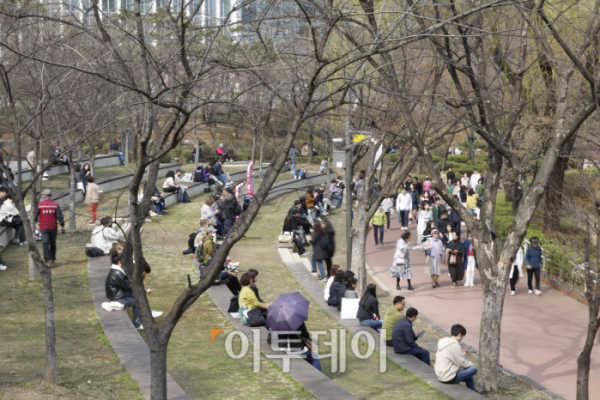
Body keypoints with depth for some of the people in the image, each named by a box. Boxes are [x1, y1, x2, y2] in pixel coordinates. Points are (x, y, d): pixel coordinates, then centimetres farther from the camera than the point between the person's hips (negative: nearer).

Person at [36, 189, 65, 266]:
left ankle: (48, 261, -16)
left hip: (43, 228, -2)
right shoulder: (55, 205, -2)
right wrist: (62, 227, 0)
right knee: (52, 243, 16)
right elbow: (60, 217, -4)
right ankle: (53, 259, 28)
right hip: (53, 228, 2)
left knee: (45, 244, -4)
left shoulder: (39, 206, -6)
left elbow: (35, 217, -1)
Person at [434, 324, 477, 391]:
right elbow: (461, 363, -15)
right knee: (474, 369, -7)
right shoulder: (454, 345, -21)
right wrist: (471, 364, 4)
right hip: (449, 378, -10)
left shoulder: (443, 342, 7)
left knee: (469, 377, 22)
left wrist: (461, 354, 16)